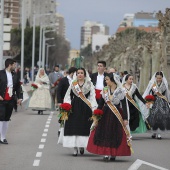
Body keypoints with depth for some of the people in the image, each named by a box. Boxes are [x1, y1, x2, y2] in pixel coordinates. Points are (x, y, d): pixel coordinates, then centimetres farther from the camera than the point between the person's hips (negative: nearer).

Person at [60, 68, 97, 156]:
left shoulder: (89, 84, 7)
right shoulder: (73, 84, 12)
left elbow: (92, 97, 1)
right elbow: (68, 96, 13)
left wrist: (93, 108, -10)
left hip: (85, 108, -1)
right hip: (74, 108, 1)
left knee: (84, 127, -4)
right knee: (74, 127, -3)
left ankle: (82, 145, 10)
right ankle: (75, 148, 0)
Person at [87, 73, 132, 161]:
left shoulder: (120, 91, -6)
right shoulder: (105, 91, 5)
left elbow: (124, 106, -6)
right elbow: (100, 104, 9)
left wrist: (125, 119, -11)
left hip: (116, 116, -3)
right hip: (105, 114, 3)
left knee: (115, 134, 0)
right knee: (105, 133, -1)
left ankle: (113, 154, 9)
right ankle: (106, 153, 2)